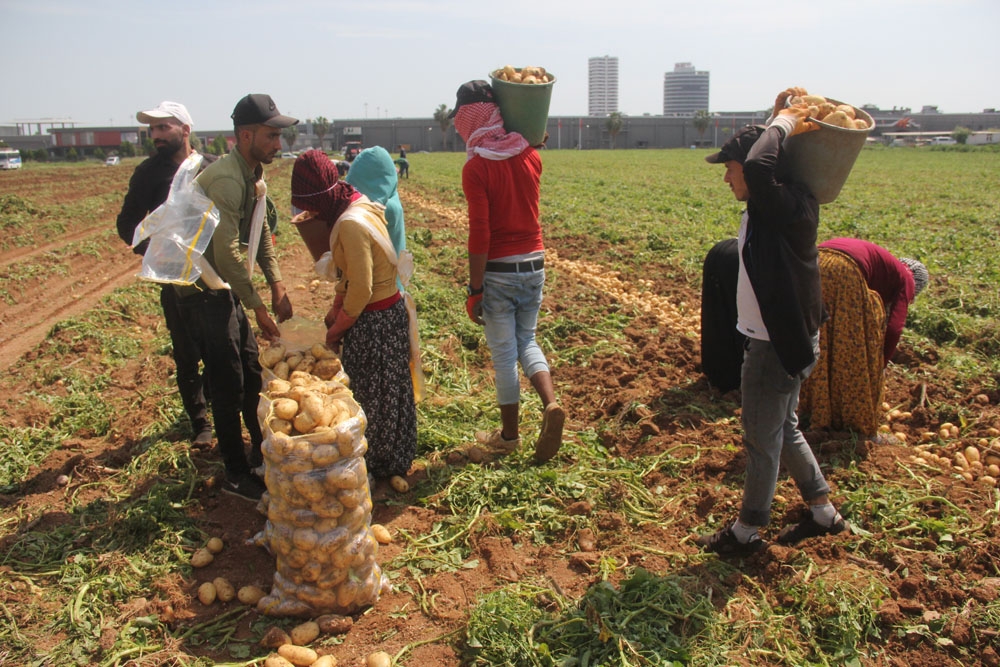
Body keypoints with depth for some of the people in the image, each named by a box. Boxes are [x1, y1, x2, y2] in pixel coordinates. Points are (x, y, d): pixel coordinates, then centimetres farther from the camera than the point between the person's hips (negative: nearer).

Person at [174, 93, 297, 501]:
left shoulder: (255, 176, 8)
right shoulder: (227, 180, -24)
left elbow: (261, 235, 14)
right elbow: (227, 254, -27)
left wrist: (278, 287, 6)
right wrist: (258, 307, -21)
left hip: (225, 287, 10)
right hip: (203, 290, -10)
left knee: (251, 372, 17)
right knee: (229, 384, -2)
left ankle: (261, 453, 34)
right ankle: (236, 476, 12)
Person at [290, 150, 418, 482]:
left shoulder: (351, 225, -25)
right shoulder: (356, 208, 5)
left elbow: (360, 290, -23)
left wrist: (337, 330, -10)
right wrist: (335, 311, 9)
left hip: (374, 321, -9)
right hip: (390, 310, 9)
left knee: (371, 394, 7)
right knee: (386, 390, 20)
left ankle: (379, 466, 26)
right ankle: (393, 460, 37)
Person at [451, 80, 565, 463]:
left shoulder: (476, 167, -14)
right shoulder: (529, 154, 3)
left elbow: (480, 233, -18)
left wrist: (474, 289, -13)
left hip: (498, 269, -5)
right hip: (534, 262, 5)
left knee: (503, 353, 7)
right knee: (526, 341, 21)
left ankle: (509, 435, 21)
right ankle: (551, 404, -2)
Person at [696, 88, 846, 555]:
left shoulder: (792, 206, -22)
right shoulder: (769, 207, 6)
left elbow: (758, 166, -41)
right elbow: (756, 167, 26)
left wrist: (781, 124, -22)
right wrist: (778, 119, 15)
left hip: (782, 342, -10)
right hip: (775, 337, 10)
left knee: (762, 438, 4)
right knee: (784, 430, 21)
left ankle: (747, 531, 21)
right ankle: (823, 512, 37)